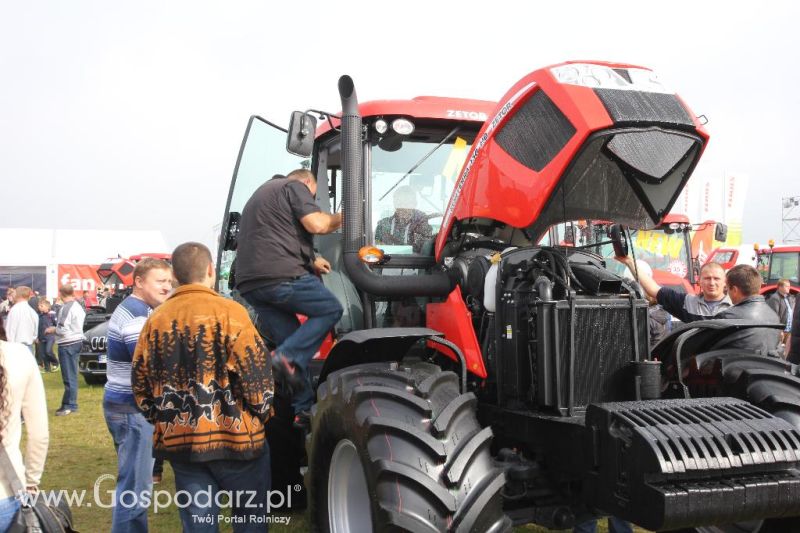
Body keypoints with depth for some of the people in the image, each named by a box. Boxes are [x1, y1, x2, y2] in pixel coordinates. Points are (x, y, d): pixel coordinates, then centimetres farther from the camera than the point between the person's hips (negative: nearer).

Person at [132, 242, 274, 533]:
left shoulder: (156, 319, 6)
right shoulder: (228, 311, -9)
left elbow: (140, 382, 9)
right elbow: (256, 373, -13)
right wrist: (261, 413, 3)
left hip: (178, 441, 5)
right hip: (233, 437, -4)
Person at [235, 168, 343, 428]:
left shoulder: (260, 194, 35)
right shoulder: (296, 187, 6)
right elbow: (316, 224, -9)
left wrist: (310, 262, 37)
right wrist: (340, 218, 11)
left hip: (249, 284, 9)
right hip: (281, 275, -9)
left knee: (295, 346, 13)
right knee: (331, 309, 4)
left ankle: (304, 409, 10)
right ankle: (286, 357, -13)